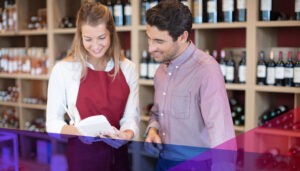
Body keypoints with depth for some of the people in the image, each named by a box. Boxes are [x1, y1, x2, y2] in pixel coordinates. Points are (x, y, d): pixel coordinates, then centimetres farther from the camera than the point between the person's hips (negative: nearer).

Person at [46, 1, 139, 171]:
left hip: (118, 155, 3)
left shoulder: (128, 68, 0)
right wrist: (81, 130, -25)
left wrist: (126, 134, -23)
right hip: (80, 156, -2)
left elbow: (132, 116, -2)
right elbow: (53, 123, -7)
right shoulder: (63, 69, -9)